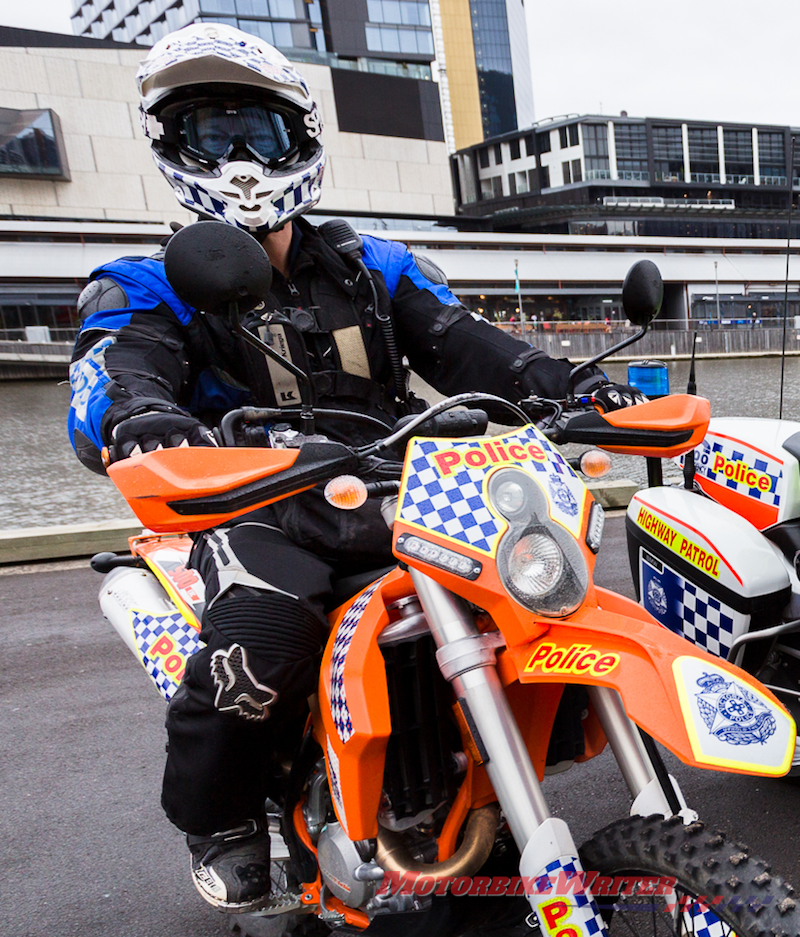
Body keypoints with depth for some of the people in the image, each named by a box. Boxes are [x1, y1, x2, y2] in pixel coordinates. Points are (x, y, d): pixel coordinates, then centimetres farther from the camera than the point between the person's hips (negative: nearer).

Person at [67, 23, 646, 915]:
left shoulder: (375, 268, 16)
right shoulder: (148, 289, 5)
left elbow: (462, 343, 6)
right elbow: (113, 376, -15)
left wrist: (567, 385, -12)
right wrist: (137, 416, -41)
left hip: (389, 496, 4)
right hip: (260, 510, -4)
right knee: (262, 636, -33)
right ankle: (218, 815, 0)